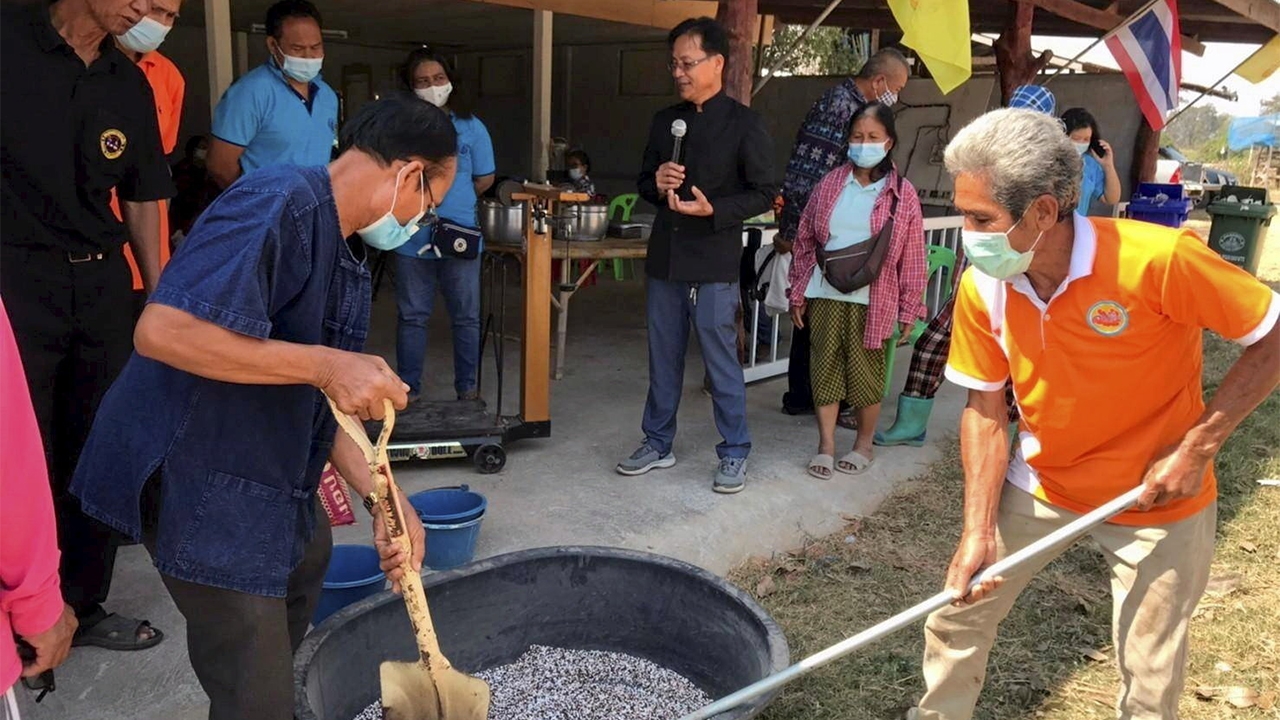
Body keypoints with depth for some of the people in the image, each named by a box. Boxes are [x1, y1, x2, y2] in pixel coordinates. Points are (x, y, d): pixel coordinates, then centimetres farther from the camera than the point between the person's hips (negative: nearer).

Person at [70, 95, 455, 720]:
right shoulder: (279, 203, -22)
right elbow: (161, 330, -32)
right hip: (191, 472, -10)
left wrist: (381, 498, 0)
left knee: (305, 555, 31)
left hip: (264, 459, 10)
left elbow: (323, 400, 9)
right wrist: (324, 363, -33)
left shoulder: (345, 252, 8)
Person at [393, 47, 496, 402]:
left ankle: (467, 388, 22)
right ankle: (408, 390, 20)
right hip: (412, 238, 0)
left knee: (466, 317, 9)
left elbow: (485, 179, 8)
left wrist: (454, 201, 9)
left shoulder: (471, 127, 3)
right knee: (412, 317, 9)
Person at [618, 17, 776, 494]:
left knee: (721, 363, 0)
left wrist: (713, 209, -21)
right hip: (663, 258, 6)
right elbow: (644, 183, 19)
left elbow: (762, 195, -6)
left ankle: (734, 454, 14)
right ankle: (658, 443, 27)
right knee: (663, 359, 14)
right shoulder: (665, 121, 12)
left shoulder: (744, 125, -5)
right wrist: (657, 185, -5)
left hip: (713, 263, -6)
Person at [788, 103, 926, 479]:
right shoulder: (829, 185, 4)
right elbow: (805, 242, 8)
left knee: (865, 372, 8)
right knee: (825, 367, 6)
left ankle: (864, 445, 26)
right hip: (825, 295, 2)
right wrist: (798, 293, 6)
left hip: (871, 300, -2)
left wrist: (909, 308, -2)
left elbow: (912, 257, -1)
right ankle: (826, 446, 16)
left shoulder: (902, 194, -2)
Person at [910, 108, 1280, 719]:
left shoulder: (1156, 259, -28)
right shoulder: (981, 289, -15)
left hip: (1159, 504, -3)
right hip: (1038, 487, 3)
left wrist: (1197, 446, -20)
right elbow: (985, 411, -7)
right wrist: (979, 531, -15)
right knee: (955, 613, 8)